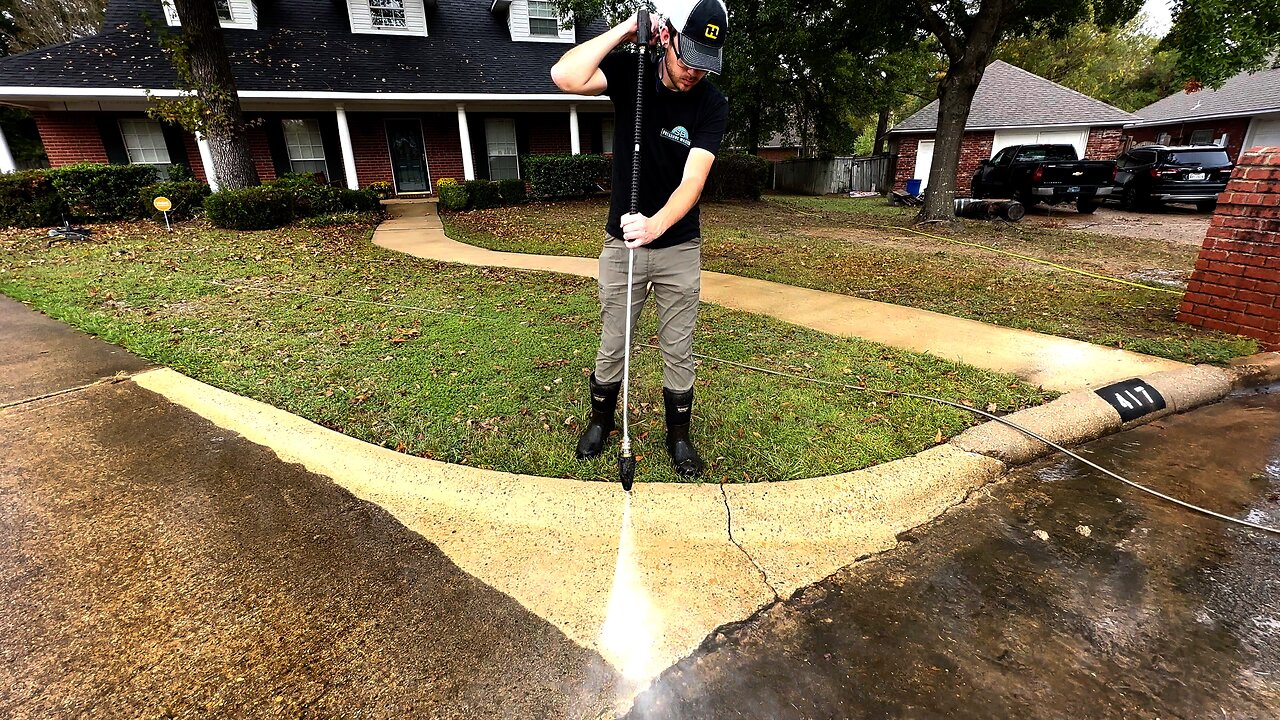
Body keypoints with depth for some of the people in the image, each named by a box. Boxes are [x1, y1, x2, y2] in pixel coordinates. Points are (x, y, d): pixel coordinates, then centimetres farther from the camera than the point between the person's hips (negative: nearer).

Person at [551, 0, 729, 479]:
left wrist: (657, 224, -41)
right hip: (622, 243, 1)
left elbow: (693, 180, -22)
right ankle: (601, 421, 34)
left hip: (679, 248, 0)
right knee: (612, 346, 10)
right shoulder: (629, 72, -5)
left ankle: (679, 436, 28)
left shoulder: (712, 105, -9)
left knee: (679, 352, 7)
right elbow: (565, 76, -23)